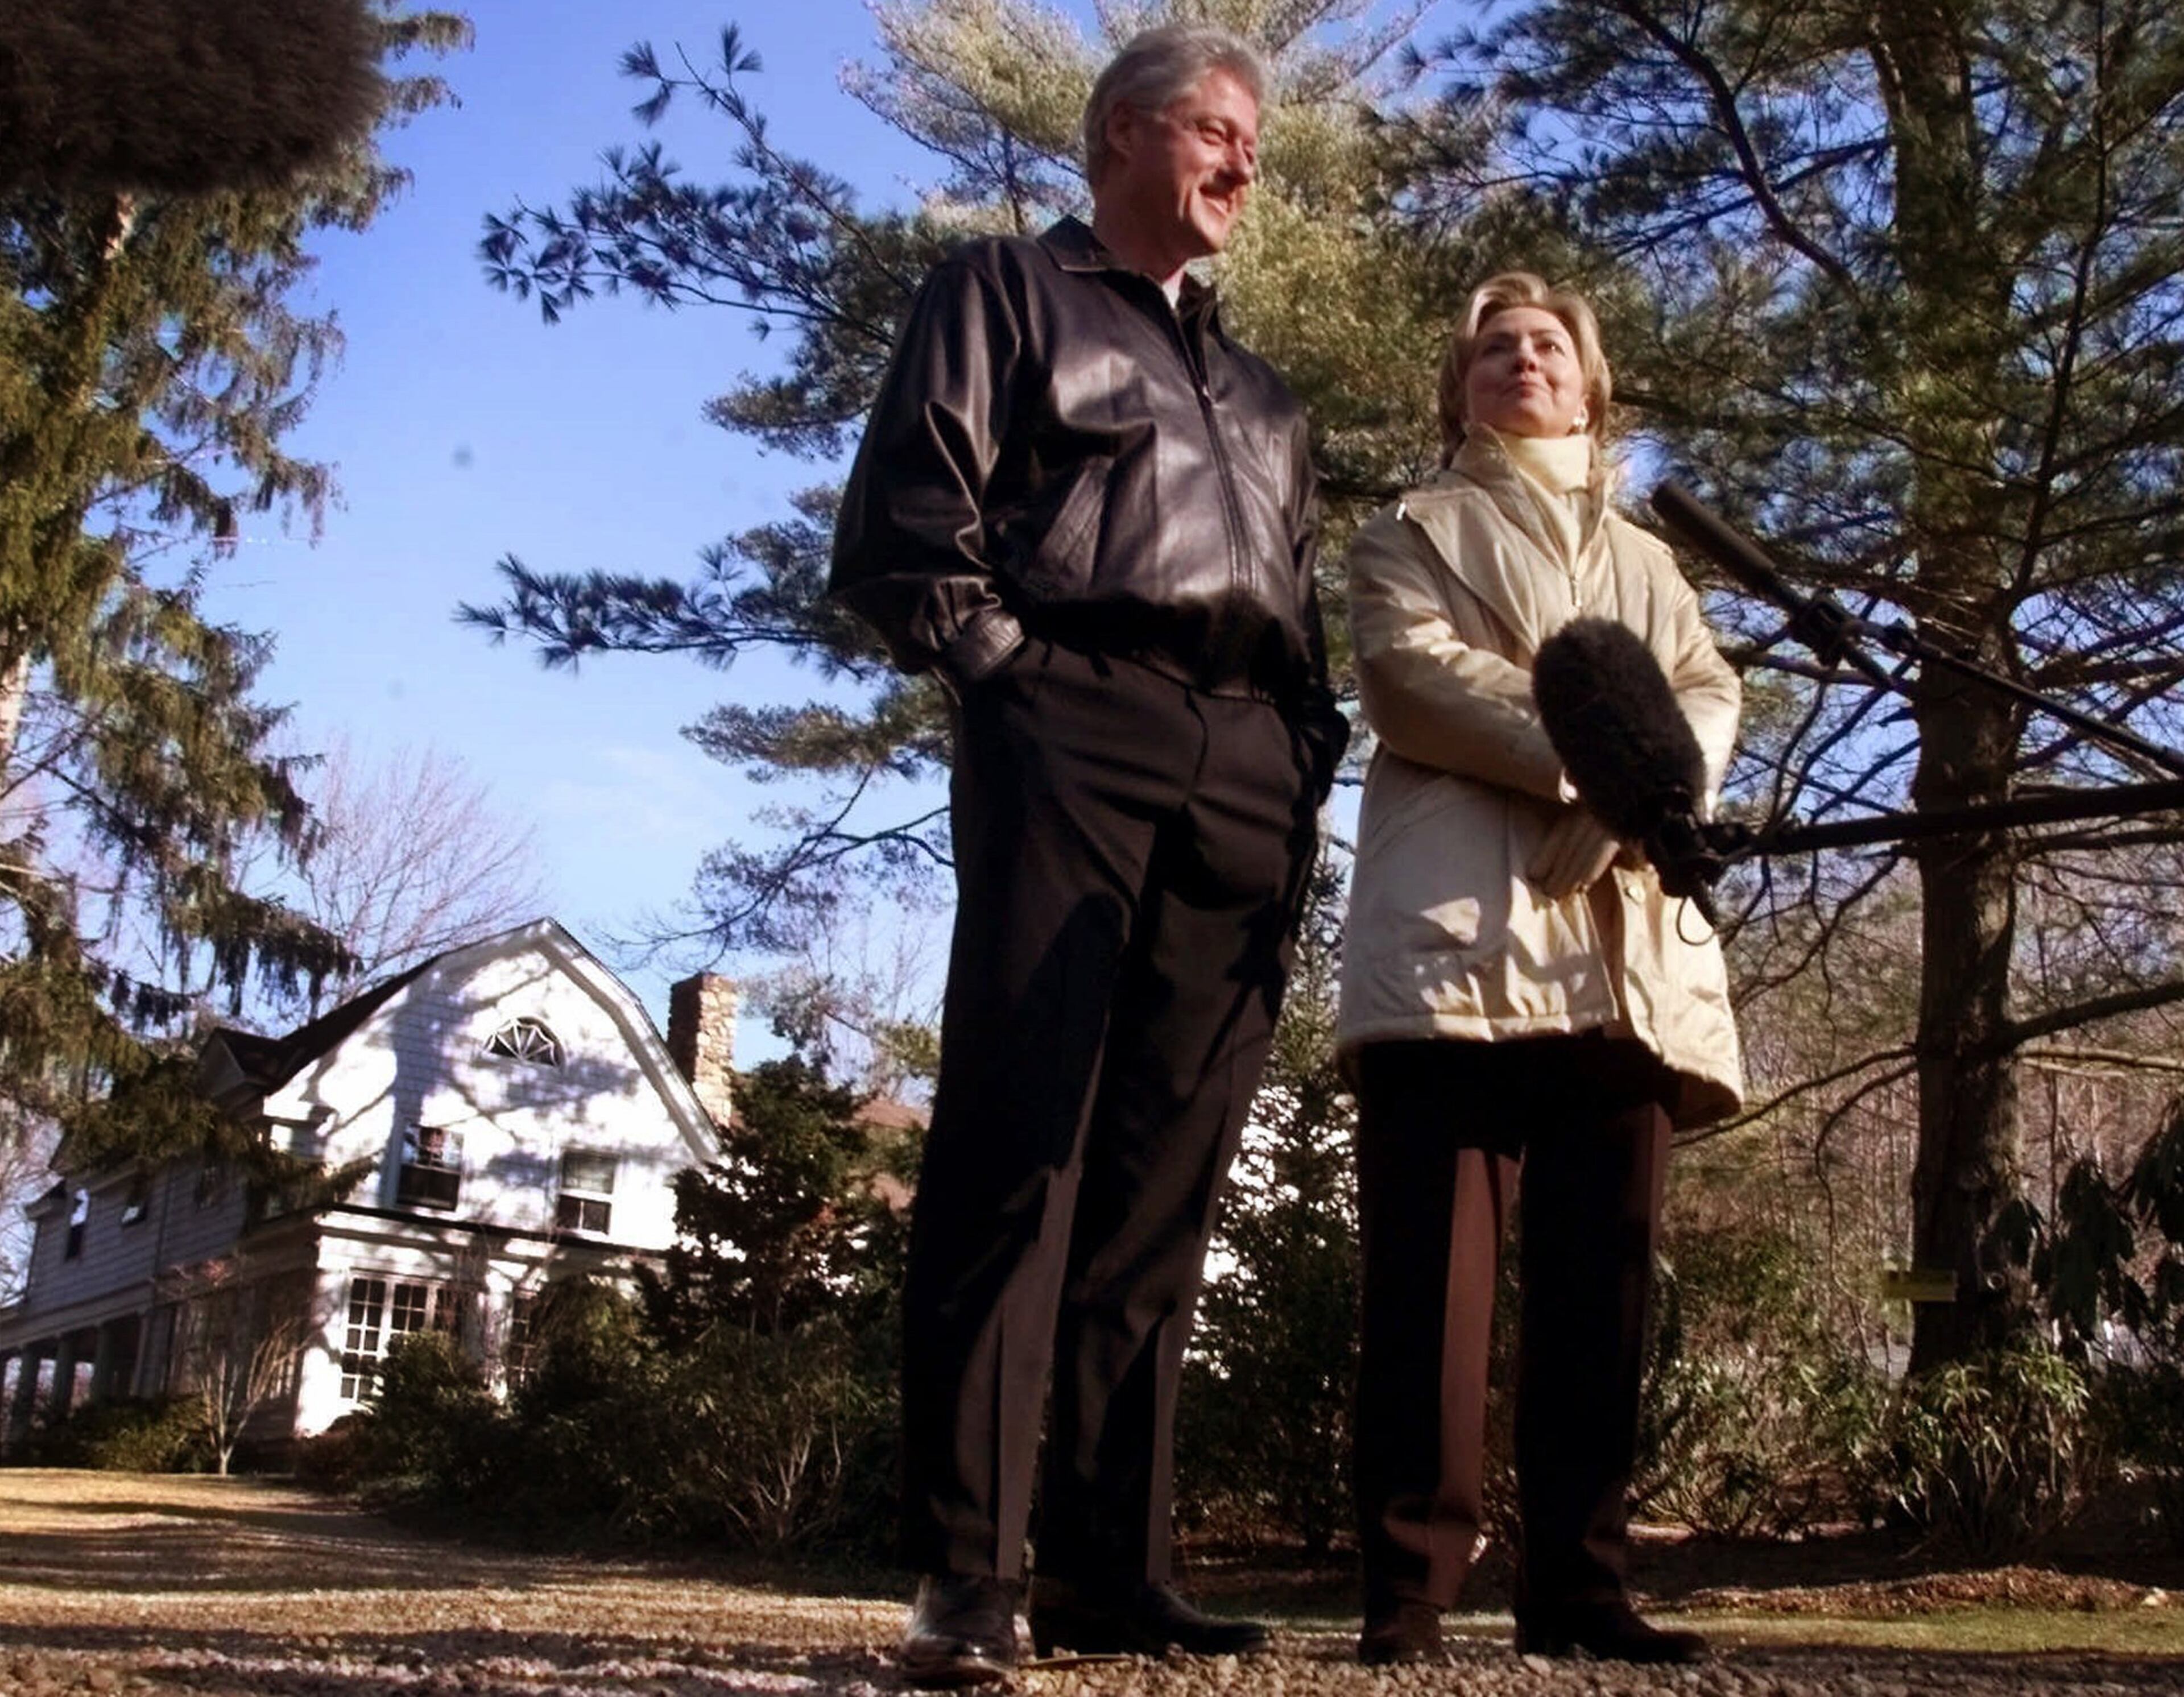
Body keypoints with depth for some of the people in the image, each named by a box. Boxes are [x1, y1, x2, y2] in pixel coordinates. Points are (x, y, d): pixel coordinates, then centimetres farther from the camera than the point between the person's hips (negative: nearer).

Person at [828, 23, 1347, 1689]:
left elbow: (1305, 597, 28)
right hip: (1074, 730, -6)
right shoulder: (1005, 291, 15)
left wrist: (1311, 744, 12)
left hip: (1249, 773, 6)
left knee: (1165, 1175, 1)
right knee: (1016, 1142, -13)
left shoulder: (1262, 392, 33)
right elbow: (903, 519, 2)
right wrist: (1009, 672, -7)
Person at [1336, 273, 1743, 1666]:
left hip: (1622, 943, 4)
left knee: (1602, 1270, 1)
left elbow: (1712, 694, 12)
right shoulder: (1413, 534, 18)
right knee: (1438, 1261, -9)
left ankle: (1578, 1583, 6)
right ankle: (1412, 1588, -8)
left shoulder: (1647, 561, 30)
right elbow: (1414, 675, -2)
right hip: (1459, 925, -4)